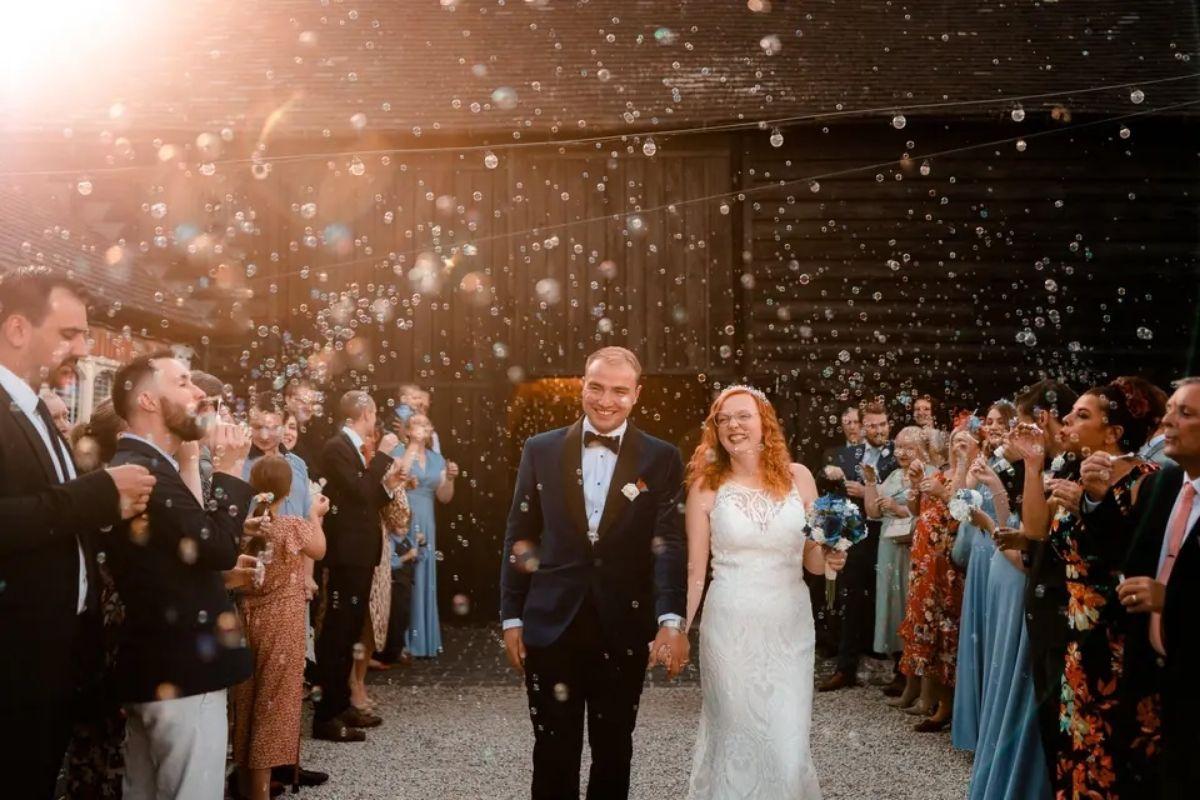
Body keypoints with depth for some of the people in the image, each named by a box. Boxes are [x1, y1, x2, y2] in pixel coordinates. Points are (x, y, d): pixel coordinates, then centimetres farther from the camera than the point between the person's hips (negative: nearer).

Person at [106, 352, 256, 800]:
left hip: (154, 665, 11)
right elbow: (218, 548, -25)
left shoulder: (137, 466, 15)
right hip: (182, 669, -11)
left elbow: (193, 548, 14)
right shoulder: (144, 470, -19)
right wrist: (229, 470, -14)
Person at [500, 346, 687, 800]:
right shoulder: (541, 450, 3)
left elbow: (669, 544, -11)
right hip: (551, 626, 1)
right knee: (554, 752, 9)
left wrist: (672, 620, -25)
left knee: (614, 750, 14)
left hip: (624, 629, 0)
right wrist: (512, 617, 3)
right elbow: (518, 537, 6)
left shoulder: (662, 460, -1)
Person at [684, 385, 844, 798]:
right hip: (730, 626, -1)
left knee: (788, 746, 1)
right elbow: (695, 571, 2)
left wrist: (831, 557, -11)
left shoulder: (798, 477, 2)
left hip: (790, 625, 1)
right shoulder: (705, 485, -3)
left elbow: (813, 560, 10)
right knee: (734, 739, 8)